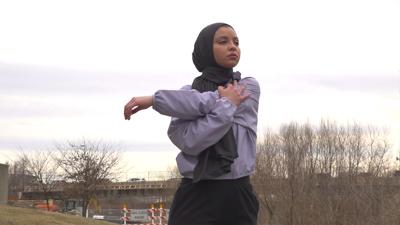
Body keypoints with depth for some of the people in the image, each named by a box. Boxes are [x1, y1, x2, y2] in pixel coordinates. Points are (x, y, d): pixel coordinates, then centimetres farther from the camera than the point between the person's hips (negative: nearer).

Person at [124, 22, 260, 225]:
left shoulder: (249, 87, 8)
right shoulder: (187, 93, 7)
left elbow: (205, 103, -10)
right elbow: (190, 141, -12)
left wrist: (156, 99, -7)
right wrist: (227, 104, -10)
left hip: (238, 195, 1)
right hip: (196, 196, -1)